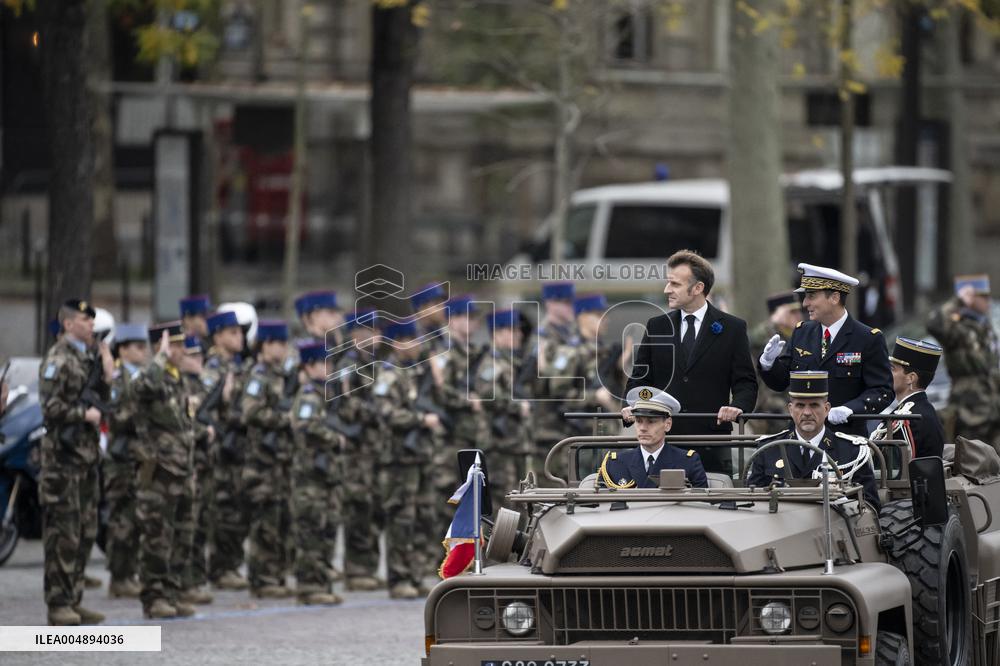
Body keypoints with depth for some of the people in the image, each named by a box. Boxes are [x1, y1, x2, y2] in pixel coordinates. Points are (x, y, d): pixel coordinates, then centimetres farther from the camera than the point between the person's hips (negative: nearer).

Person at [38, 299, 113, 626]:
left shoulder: (89, 356, 16)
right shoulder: (58, 360, -11)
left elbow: (99, 401, 23)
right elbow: (50, 407, -19)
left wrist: (107, 376, 7)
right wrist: (84, 414, -13)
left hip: (87, 453, 9)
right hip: (63, 454, -9)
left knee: (86, 532, 11)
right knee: (63, 532, -7)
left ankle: (73, 599, 17)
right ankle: (58, 604, -5)